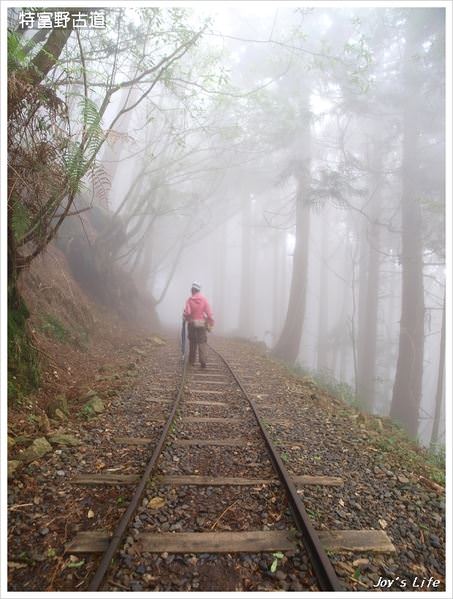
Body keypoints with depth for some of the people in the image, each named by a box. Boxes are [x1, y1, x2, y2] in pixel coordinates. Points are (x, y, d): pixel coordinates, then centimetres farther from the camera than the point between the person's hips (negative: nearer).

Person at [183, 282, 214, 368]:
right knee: (202, 343, 1)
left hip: (192, 324, 0)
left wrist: (186, 319, 7)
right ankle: (203, 362, -7)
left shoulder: (190, 300, -7)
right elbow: (209, 313, -6)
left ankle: (192, 361, 20)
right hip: (202, 324, 0)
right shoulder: (204, 300, -3)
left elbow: (187, 312, -15)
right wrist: (210, 324, 3)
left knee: (192, 342, 13)